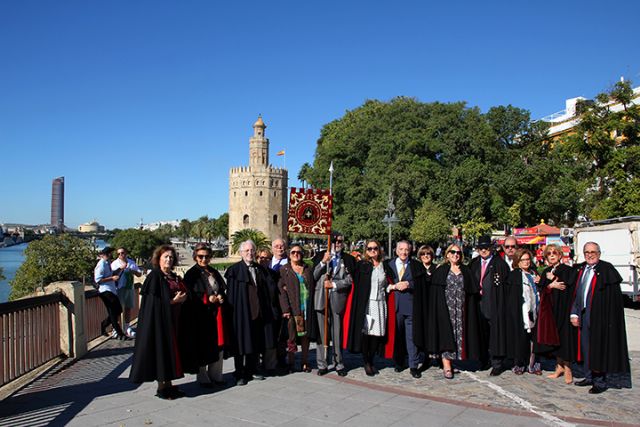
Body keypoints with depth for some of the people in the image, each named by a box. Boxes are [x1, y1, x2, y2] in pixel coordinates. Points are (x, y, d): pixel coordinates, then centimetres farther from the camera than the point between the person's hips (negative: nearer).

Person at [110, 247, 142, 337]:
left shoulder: (132, 262, 12)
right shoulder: (115, 264, -3)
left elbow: (139, 274, 13)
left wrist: (133, 271, -7)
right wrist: (120, 268, -32)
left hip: (130, 288, 5)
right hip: (119, 289, -5)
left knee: (128, 308, 11)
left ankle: (126, 327, 22)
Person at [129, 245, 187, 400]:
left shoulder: (175, 277, 12)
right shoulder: (154, 277, -10)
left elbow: (184, 294, 17)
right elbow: (152, 302, -15)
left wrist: (181, 298, -5)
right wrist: (173, 301, -16)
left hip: (173, 321, 7)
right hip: (159, 320, -7)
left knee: (171, 350, 10)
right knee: (161, 349, -1)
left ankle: (168, 383, 19)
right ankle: (161, 387, 9)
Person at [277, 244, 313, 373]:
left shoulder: (308, 269, 12)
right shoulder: (284, 269, 3)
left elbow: (312, 287, 11)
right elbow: (282, 290, -3)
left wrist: (312, 307, 2)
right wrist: (285, 309, -11)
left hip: (307, 308, 3)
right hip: (292, 309, -3)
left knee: (305, 336, 7)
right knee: (291, 336, 0)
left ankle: (305, 362, 17)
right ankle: (290, 363, 12)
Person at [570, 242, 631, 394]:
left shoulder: (606, 269, -8)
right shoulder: (581, 270, 12)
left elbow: (614, 295, -14)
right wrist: (574, 313, 5)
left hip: (599, 315, -6)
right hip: (583, 314, 7)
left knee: (599, 346, -1)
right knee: (586, 345, 13)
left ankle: (601, 381, 10)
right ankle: (590, 377, 26)